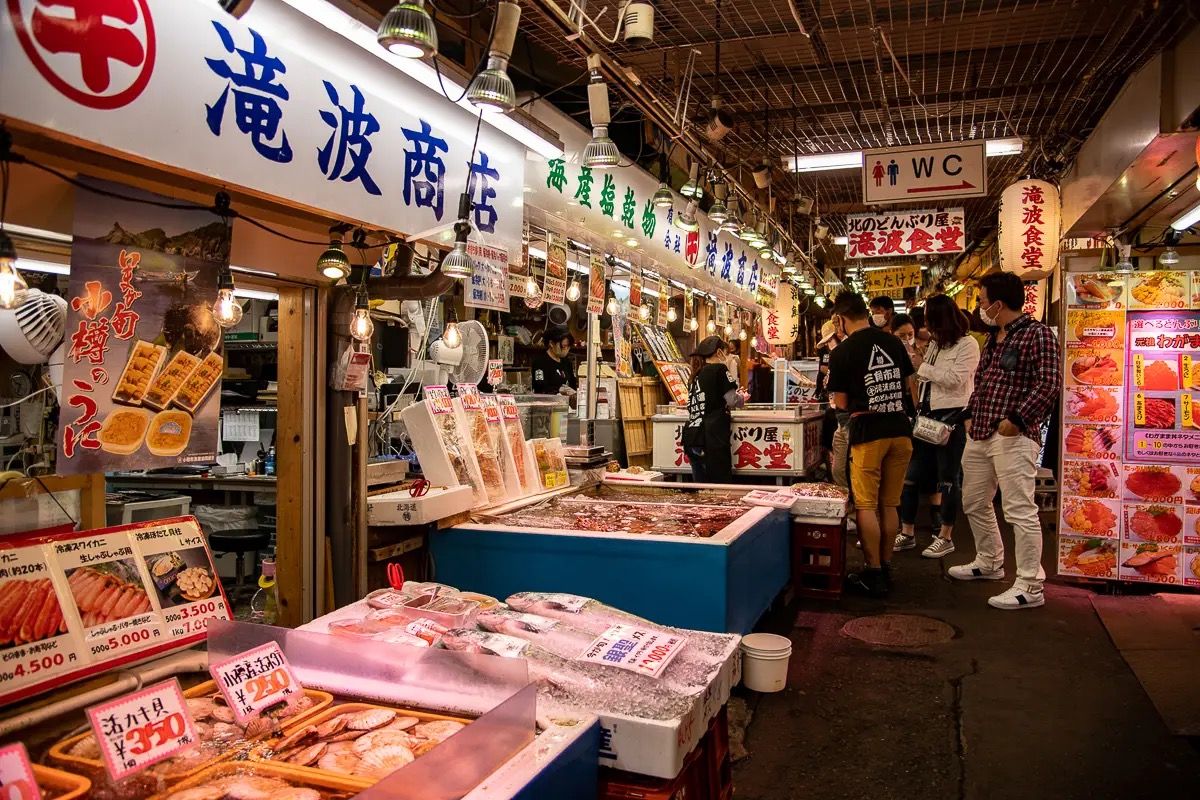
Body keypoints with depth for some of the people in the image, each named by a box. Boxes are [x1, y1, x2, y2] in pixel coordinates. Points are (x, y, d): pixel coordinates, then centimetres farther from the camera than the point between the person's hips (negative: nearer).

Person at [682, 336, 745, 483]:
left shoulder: (696, 374, 17)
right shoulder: (719, 369, -2)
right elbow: (732, 401, -5)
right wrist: (742, 398, 17)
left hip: (691, 438, 7)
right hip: (711, 439, -7)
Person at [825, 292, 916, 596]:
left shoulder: (843, 352, -7)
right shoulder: (894, 342, 7)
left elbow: (841, 403, -3)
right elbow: (910, 384, 14)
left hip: (868, 431, -5)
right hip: (901, 429, 5)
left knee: (866, 505, 2)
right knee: (890, 504, 13)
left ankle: (873, 574, 5)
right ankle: (886, 569, 21)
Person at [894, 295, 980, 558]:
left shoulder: (967, 345, -7)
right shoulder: (935, 345, 15)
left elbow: (954, 379, -19)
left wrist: (923, 366, -13)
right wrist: (916, 364, 4)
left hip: (951, 417, -7)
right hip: (926, 414, 8)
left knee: (948, 478, 2)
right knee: (911, 475, 8)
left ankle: (946, 537, 13)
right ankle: (907, 533, 17)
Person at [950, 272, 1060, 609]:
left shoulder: (1037, 334, -9)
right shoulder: (993, 338, 17)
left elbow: (1049, 383, -16)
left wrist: (1017, 419, -22)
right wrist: (970, 414, 14)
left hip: (1014, 435, -9)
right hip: (980, 434, 10)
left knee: (1020, 511, -8)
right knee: (973, 503, 18)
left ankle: (1030, 587, -1)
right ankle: (988, 563, 36)